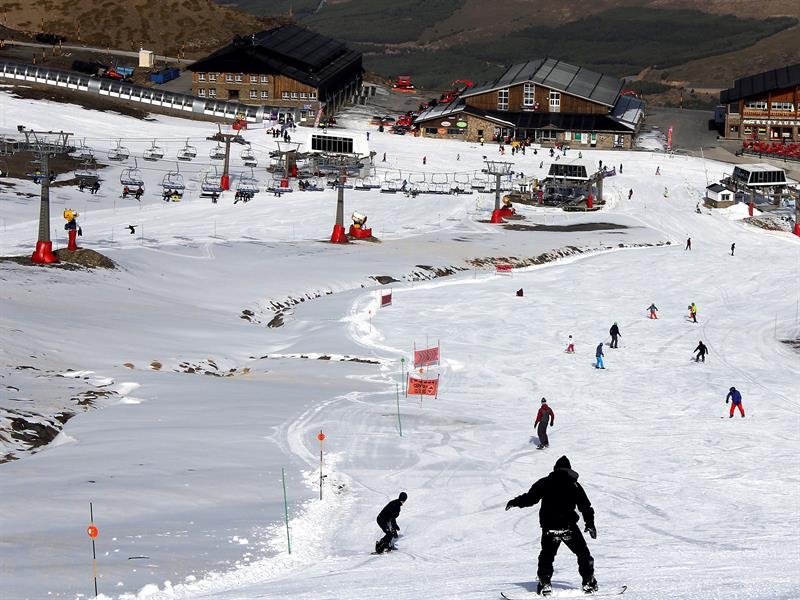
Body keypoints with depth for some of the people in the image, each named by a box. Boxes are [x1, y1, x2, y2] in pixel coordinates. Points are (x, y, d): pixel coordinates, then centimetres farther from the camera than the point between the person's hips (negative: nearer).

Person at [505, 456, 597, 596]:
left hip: (549, 528, 1)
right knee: (583, 553, 12)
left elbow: (529, 498, 5)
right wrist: (590, 524, 18)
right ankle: (589, 582, 7)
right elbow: (586, 506, 6)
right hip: (569, 527, -1)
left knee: (546, 556, 15)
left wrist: (514, 502, 22)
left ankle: (545, 585, 5)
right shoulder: (574, 484, 4)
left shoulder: (544, 483, 3)